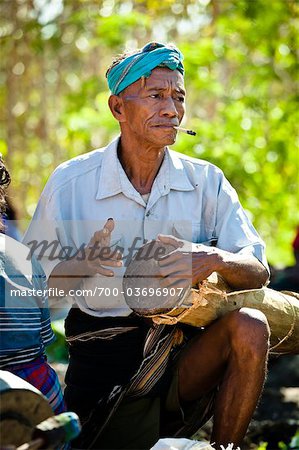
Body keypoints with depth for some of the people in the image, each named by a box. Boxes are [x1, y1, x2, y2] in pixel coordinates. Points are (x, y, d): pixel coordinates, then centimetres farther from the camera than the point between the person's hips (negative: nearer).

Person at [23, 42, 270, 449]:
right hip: (102, 360, -1)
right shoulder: (71, 182, -3)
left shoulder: (206, 182, 2)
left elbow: (258, 273, -3)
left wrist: (215, 260, -26)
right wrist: (84, 263, -23)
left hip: (181, 354, 1)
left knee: (249, 326, -26)